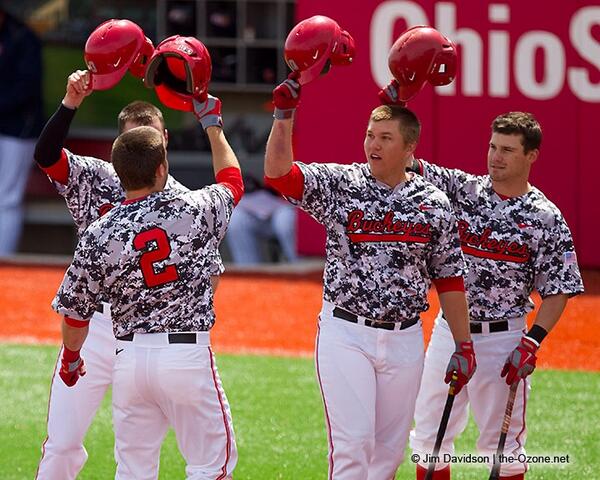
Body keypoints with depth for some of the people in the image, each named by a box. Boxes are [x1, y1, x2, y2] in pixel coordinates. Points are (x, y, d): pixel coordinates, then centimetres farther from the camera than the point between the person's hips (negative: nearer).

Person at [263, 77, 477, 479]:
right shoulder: (338, 185, -2)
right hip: (346, 334, -3)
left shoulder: (433, 204, 4)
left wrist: (464, 345, 5)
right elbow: (278, 173, -16)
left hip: (404, 338, 3)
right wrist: (284, 115, -27)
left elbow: (449, 279, 8)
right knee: (352, 442, -11)